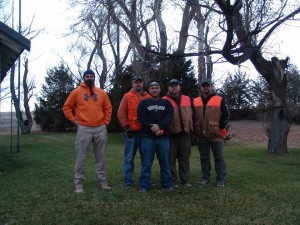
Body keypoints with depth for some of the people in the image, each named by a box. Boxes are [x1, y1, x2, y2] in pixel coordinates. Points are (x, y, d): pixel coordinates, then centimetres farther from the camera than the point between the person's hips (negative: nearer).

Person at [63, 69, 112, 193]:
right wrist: (75, 121, -2)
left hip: (100, 129, 3)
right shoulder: (76, 92, 3)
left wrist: (106, 122, 7)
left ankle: (102, 181, 17)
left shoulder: (102, 93, 11)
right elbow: (67, 108, 6)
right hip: (84, 129, -3)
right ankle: (78, 182, 7)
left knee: (100, 157, 9)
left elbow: (108, 108, 17)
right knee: (81, 157, -1)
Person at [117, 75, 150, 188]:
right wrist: (127, 128, -7)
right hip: (132, 132, -3)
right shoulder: (127, 97, 2)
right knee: (129, 158, 1)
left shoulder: (148, 97, 12)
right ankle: (128, 181, 8)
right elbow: (121, 114, -3)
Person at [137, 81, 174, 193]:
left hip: (163, 137, 2)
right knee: (146, 162, 0)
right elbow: (142, 119, -5)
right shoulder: (143, 103, 8)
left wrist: (159, 126, -18)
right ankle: (144, 185, 6)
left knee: (165, 161, 7)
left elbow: (169, 117, -2)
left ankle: (168, 184, 17)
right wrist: (153, 129, -15)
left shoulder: (166, 103, 12)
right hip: (147, 137, -1)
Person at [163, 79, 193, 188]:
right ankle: (172, 180, 10)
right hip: (171, 133, -3)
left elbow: (191, 114, 19)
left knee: (185, 158, 9)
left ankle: (186, 180, 18)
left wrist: (190, 127, 16)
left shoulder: (187, 99, 14)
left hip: (185, 133, 4)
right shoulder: (164, 100, 1)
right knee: (171, 158, 1)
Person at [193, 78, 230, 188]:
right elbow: (192, 117, 17)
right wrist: (195, 129, 7)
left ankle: (221, 179, 9)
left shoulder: (219, 100, 1)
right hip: (201, 136, 3)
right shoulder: (196, 101, 10)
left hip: (216, 135, -3)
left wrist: (221, 127, -7)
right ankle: (205, 178, 21)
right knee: (204, 158, 11)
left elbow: (226, 115, 1)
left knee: (219, 158, 2)